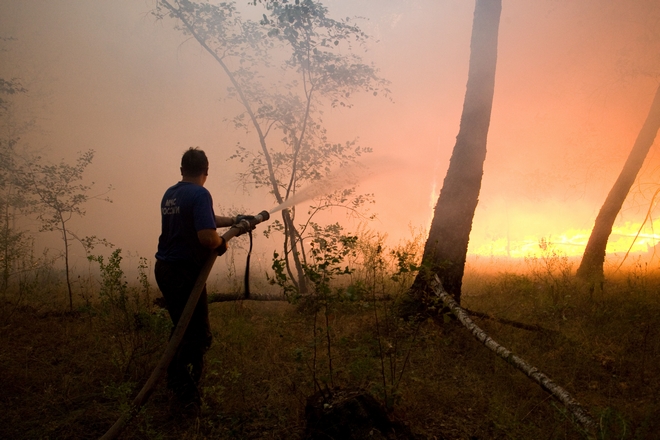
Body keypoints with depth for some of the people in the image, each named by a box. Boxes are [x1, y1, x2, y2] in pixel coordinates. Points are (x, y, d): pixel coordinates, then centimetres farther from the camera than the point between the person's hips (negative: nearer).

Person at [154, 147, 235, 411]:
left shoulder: (170, 194, 11)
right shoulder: (200, 195, -16)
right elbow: (206, 236, -28)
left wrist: (232, 221, 29)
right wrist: (222, 244, -7)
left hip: (164, 268, 9)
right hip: (185, 271, -9)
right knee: (199, 335, 0)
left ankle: (174, 381, 33)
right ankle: (186, 394, 4)